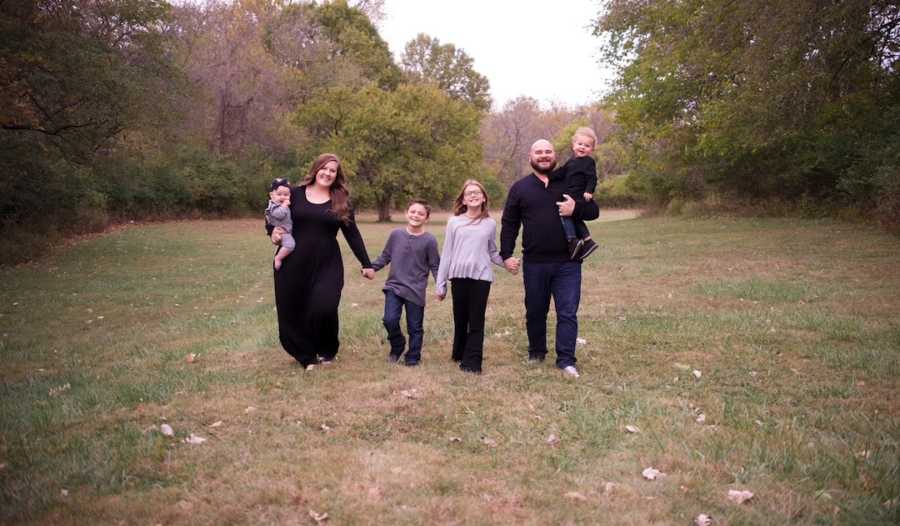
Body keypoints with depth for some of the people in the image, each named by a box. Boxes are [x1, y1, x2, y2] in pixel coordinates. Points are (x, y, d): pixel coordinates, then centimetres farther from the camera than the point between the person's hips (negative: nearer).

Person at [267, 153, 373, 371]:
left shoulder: (341, 202, 5)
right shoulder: (295, 194, 3)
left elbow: (352, 235, 8)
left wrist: (366, 264, 6)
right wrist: (273, 231, -11)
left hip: (327, 265, -1)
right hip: (293, 263, 1)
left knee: (324, 308, -14)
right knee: (292, 311, 5)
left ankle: (326, 351, 13)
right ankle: (306, 355, 24)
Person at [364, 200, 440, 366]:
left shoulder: (429, 240, -6)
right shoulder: (396, 234, 1)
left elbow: (435, 266, -2)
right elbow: (385, 256, 12)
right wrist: (372, 268, -2)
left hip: (416, 291, -1)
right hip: (394, 286, 2)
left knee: (415, 327, 6)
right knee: (390, 320, -11)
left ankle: (412, 358, 25)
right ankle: (397, 347, 18)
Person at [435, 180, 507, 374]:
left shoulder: (490, 223, 8)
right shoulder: (454, 222, 5)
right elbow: (447, 254, 6)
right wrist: (441, 283, 4)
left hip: (481, 277, 0)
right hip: (459, 276, 0)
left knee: (476, 320, 0)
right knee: (460, 319, 10)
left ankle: (472, 361, 3)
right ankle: (459, 354, 28)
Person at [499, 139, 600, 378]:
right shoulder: (520, 188, 6)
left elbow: (593, 211, 6)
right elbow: (509, 224, 6)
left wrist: (576, 208, -16)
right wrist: (506, 254, -3)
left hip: (567, 263, -1)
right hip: (534, 263, 1)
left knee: (568, 313, -1)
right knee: (535, 311, 13)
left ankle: (566, 360, 6)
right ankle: (536, 353, 30)